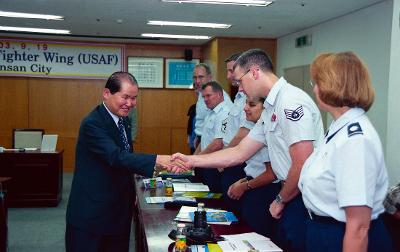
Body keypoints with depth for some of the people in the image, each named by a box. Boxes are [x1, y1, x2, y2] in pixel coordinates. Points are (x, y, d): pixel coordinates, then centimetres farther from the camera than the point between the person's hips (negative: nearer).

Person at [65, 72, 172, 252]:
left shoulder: (123, 120, 8)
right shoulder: (93, 123, -20)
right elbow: (117, 157, -33)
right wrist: (158, 160, -42)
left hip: (119, 209, 8)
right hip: (91, 213, -8)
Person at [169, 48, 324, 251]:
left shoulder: (291, 102, -19)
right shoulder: (270, 109, 12)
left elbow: (303, 166, -23)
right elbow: (239, 153, 13)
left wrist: (280, 200, -7)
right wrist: (191, 161, 9)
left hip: (305, 198, -9)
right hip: (291, 196, 9)